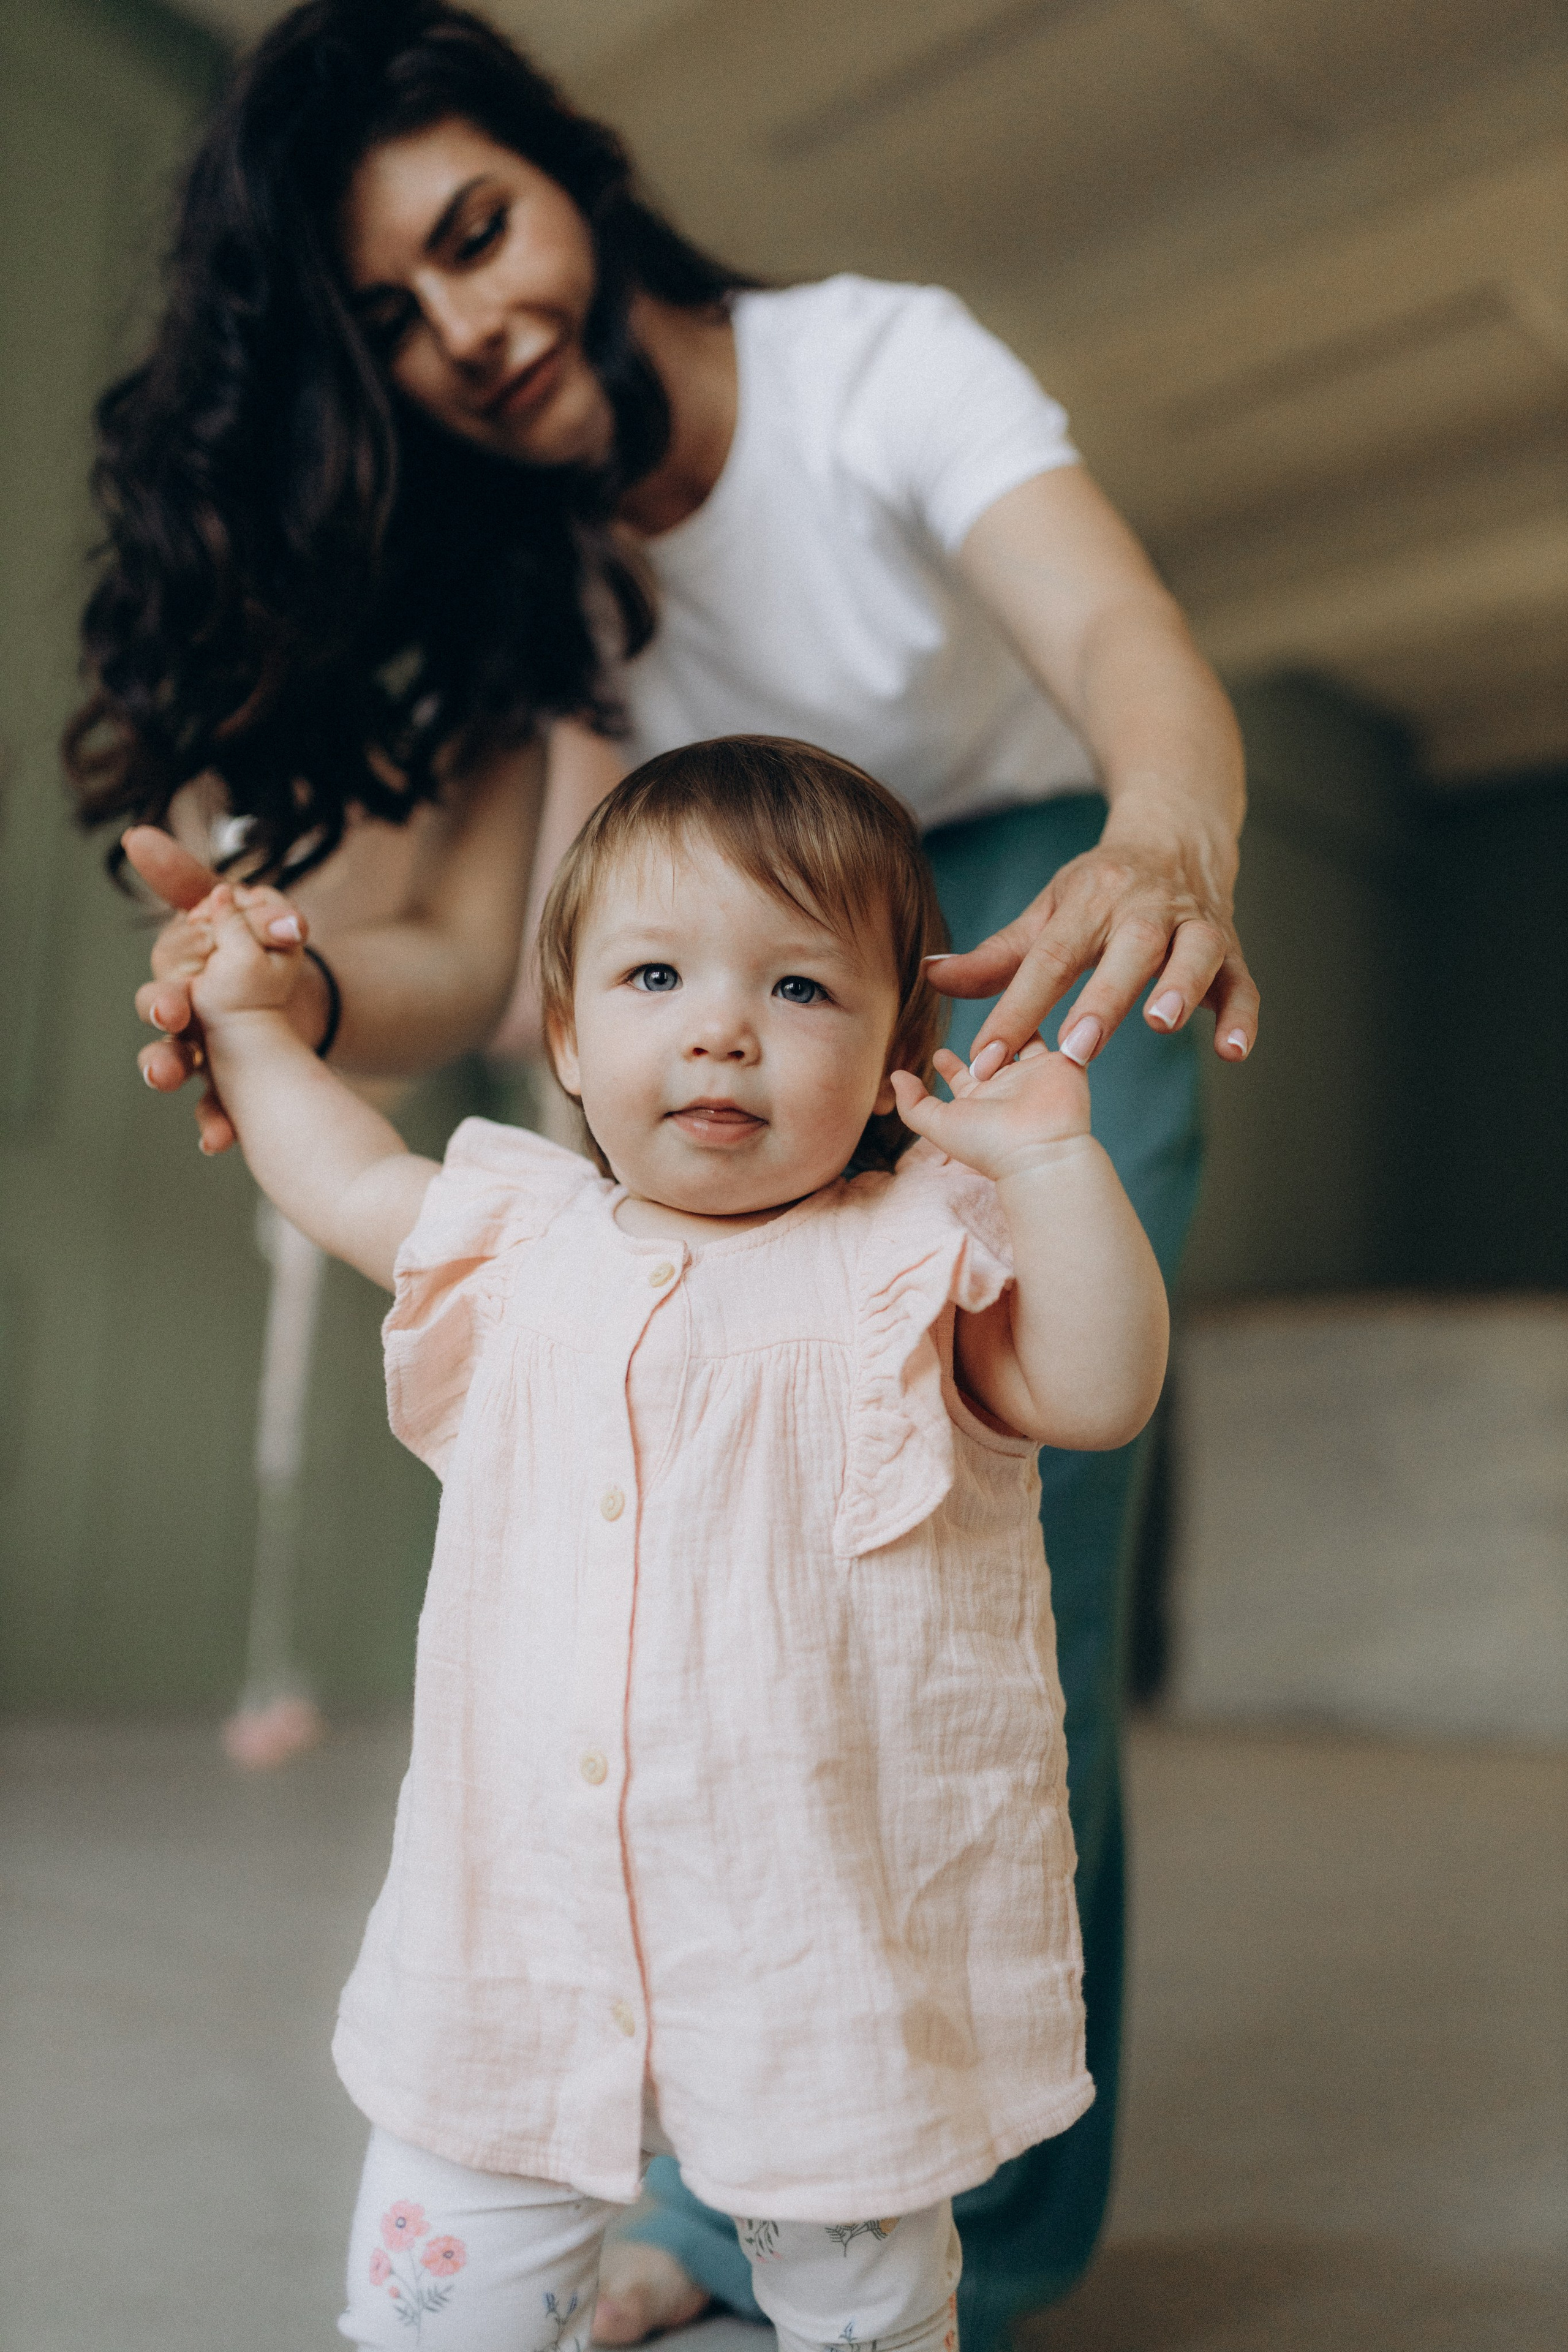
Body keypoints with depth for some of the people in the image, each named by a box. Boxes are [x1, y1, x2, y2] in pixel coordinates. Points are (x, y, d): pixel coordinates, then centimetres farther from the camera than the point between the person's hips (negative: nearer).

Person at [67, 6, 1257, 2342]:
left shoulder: (876, 359, -15)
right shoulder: (543, 553, -3)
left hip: (1031, 969, -4)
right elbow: (464, 946, -15)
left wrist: (1164, 849, -56)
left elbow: (1114, 624, -33)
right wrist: (292, 984, -39)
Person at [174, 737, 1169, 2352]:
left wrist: (1052, 1155, -26)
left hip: (828, 1945, -3)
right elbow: (349, 1180, 21)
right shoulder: (526, 1241, 3)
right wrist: (246, 1016, 24)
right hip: (521, 1933, 3)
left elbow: (1101, 1391, -20)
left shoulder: (913, 1266, -8)